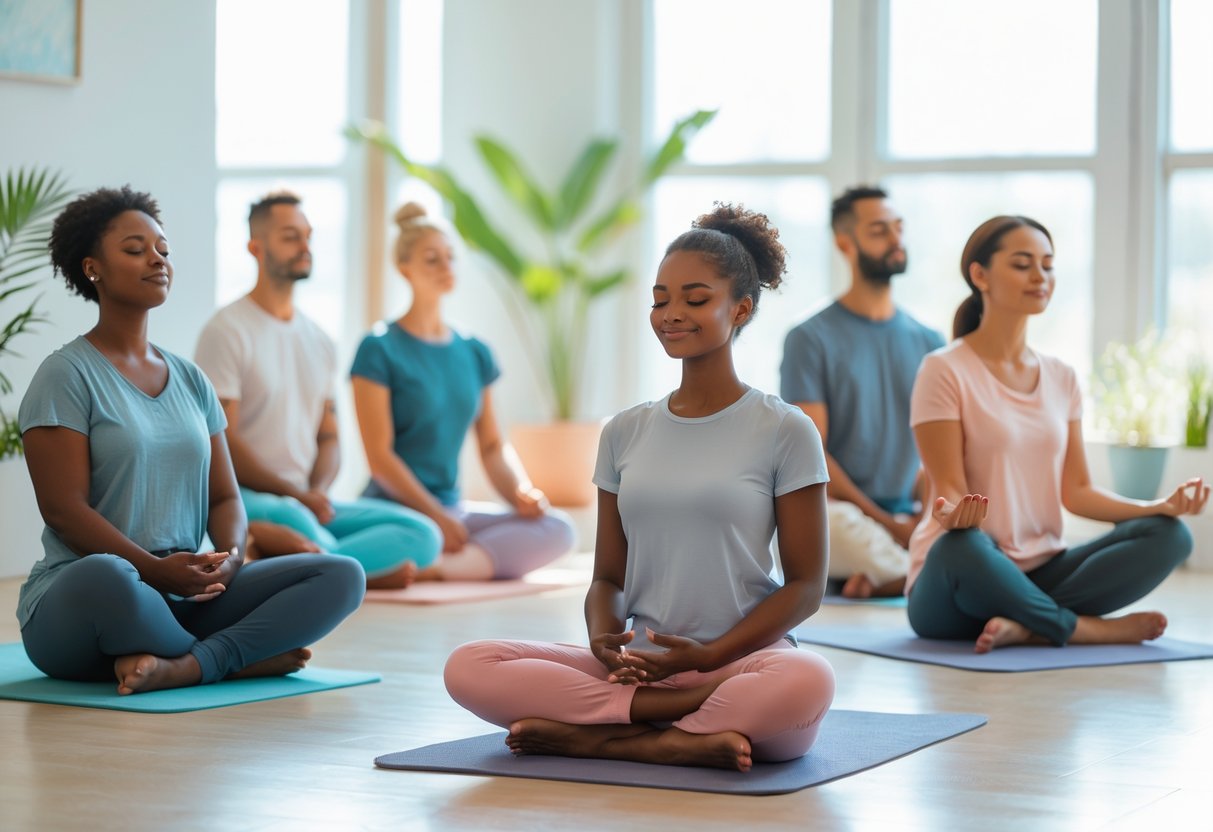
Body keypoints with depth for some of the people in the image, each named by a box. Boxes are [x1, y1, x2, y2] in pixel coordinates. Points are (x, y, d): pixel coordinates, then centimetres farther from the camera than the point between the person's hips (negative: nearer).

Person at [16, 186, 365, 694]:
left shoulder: (190, 380, 17)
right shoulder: (66, 375, -2)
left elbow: (224, 496, 14)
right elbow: (64, 509, -11)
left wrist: (230, 555, -9)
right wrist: (155, 568, -21)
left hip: (185, 598, 6)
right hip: (74, 602, -6)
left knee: (341, 576, -14)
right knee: (105, 576, -44)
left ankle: (180, 668, -30)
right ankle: (245, 659, -19)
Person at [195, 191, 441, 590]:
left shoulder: (319, 342, 18)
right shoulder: (227, 331, -4)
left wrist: (318, 492, -5)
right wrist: (296, 495, -16)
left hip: (306, 501, 8)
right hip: (243, 498, -8)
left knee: (422, 535, -19)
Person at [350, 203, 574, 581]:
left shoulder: (474, 353, 16)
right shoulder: (379, 350, -2)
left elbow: (493, 446, 15)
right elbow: (379, 455, -8)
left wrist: (520, 492, -6)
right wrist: (436, 517, -14)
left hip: (453, 507, 8)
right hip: (395, 508, -8)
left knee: (558, 528, -21)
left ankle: (436, 565, -32)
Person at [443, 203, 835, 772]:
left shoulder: (784, 431, 2)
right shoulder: (625, 433, 14)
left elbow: (805, 585, 0)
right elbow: (608, 576, 14)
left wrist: (706, 655, -13)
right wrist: (604, 639, -9)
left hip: (740, 658, -4)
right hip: (637, 667, 4)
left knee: (806, 683, -40)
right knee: (469, 667, -20)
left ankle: (599, 738, -22)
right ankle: (705, 717, -20)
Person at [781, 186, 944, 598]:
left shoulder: (929, 343, 14)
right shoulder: (811, 339, 0)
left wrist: (924, 511, -12)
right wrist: (887, 524, -14)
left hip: (912, 515, 5)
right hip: (840, 513, -5)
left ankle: (880, 580, -11)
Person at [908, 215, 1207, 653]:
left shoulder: (1060, 378, 12)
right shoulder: (945, 371, -6)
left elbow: (1076, 491, 9)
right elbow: (948, 489, -11)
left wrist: (1161, 506, -6)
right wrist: (953, 514, -35)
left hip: (1040, 574, 6)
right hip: (957, 583, -6)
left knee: (1168, 534, -16)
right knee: (962, 546, -42)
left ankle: (1024, 625, -28)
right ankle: (1089, 628, -21)